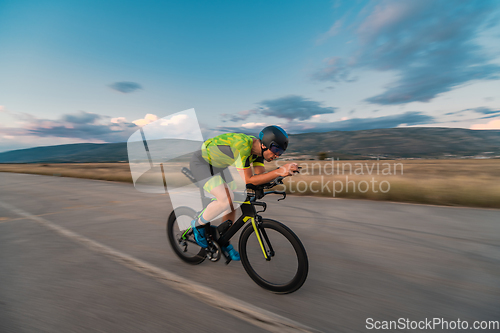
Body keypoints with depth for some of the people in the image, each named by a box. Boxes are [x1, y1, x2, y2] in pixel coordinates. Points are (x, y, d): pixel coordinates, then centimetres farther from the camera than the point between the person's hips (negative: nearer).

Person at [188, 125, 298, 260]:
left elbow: (260, 176, -11)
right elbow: (248, 180, -37)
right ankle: (198, 224, 4)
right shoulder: (242, 145, -36)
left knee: (233, 203, 2)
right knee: (226, 201, -24)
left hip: (217, 165, 8)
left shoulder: (258, 148, -10)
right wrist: (279, 172, -42)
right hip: (201, 162, -8)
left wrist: (283, 171, -25)